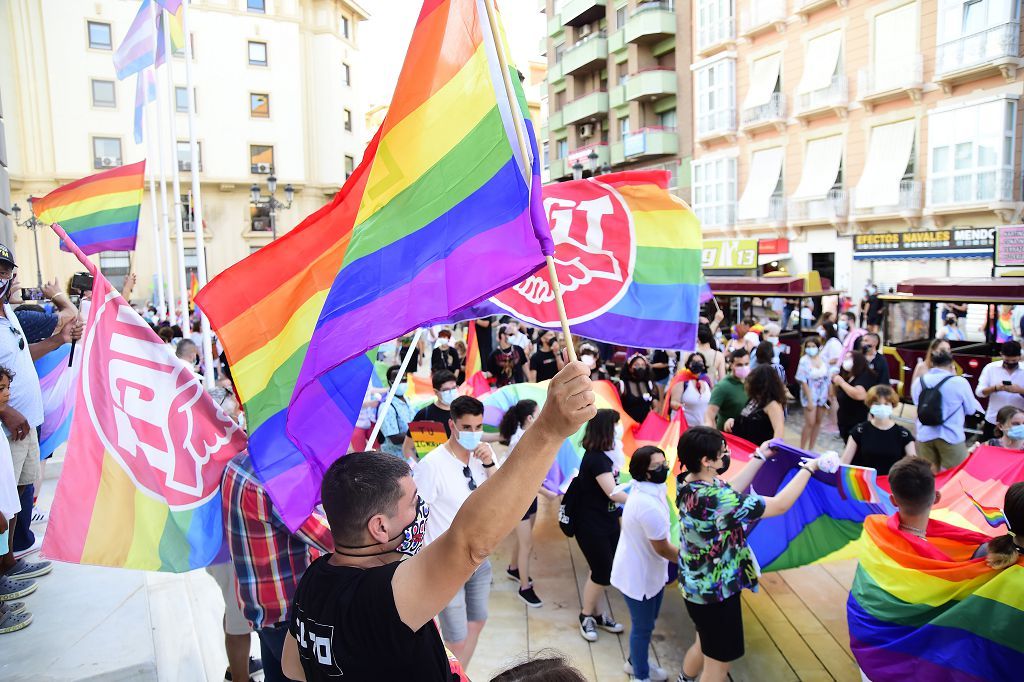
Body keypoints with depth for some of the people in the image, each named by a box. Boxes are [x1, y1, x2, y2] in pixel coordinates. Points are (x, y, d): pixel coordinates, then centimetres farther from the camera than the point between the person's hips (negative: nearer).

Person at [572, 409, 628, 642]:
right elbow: (612, 493, -28)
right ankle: (586, 617, 22)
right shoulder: (596, 458, -23)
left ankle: (595, 613, 30)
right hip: (592, 526, -9)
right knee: (602, 572, 1)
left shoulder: (604, 455, 7)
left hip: (607, 522, 9)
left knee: (605, 570, 14)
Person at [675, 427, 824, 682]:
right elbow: (780, 505, -24)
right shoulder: (716, 499, -34)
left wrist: (760, 456, 10)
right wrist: (809, 468, -11)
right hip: (717, 592, -8)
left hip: (695, 585, 8)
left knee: (704, 646, 31)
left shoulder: (687, 483, -10)